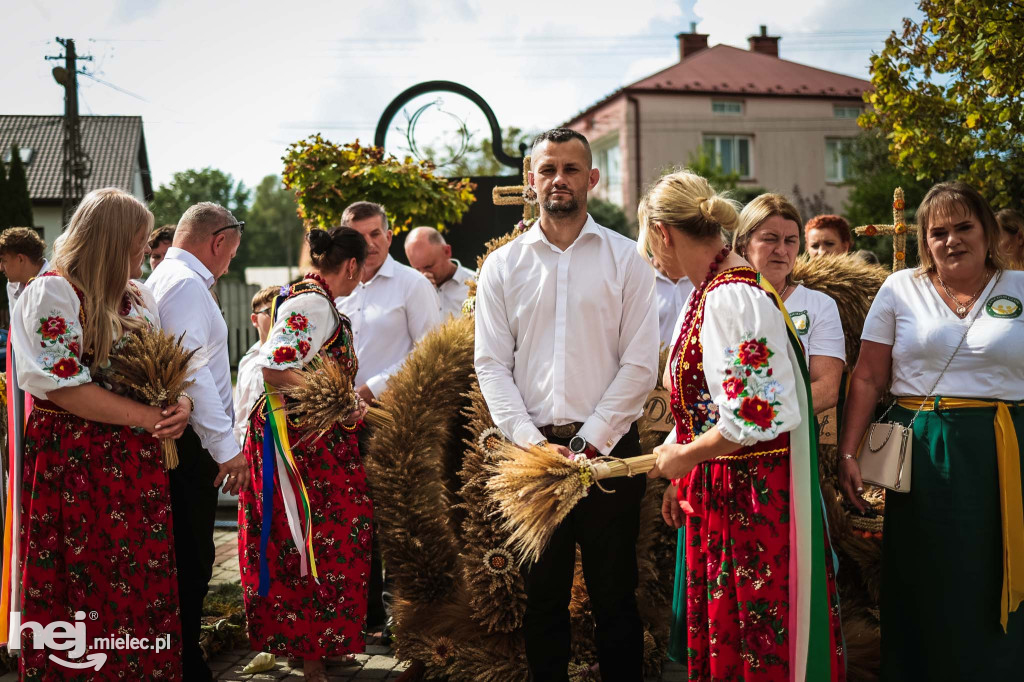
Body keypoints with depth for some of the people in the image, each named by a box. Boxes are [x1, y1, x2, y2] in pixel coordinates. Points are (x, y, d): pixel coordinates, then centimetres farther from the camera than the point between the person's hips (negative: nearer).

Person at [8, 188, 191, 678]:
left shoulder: (138, 297, 16)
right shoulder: (51, 292, -6)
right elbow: (65, 388, -15)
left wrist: (180, 404, -6)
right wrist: (147, 417, -16)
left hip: (140, 462, 6)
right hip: (76, 464, -6)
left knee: (146, 587, 5)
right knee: (87, 594, 0)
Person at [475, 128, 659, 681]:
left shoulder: (625, 259, 3)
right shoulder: (502, 266, 9)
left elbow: (640, 364, -2)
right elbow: (492, 365, 3)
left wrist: (589, 441, -10)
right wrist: (534, 443, -8)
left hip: (608, 448, -1)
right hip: (532, 447, 2)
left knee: (615, 597, 6)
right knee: (542, 597, 10)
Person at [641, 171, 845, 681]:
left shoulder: (730, 296, -21)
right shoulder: (710, 290, 10)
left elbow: (754, 416, -27)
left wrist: (682, 457, -12)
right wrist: (682, 478, 18)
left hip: (755, 491, -9)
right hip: (716, 488, 9)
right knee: (721, 628, 19)